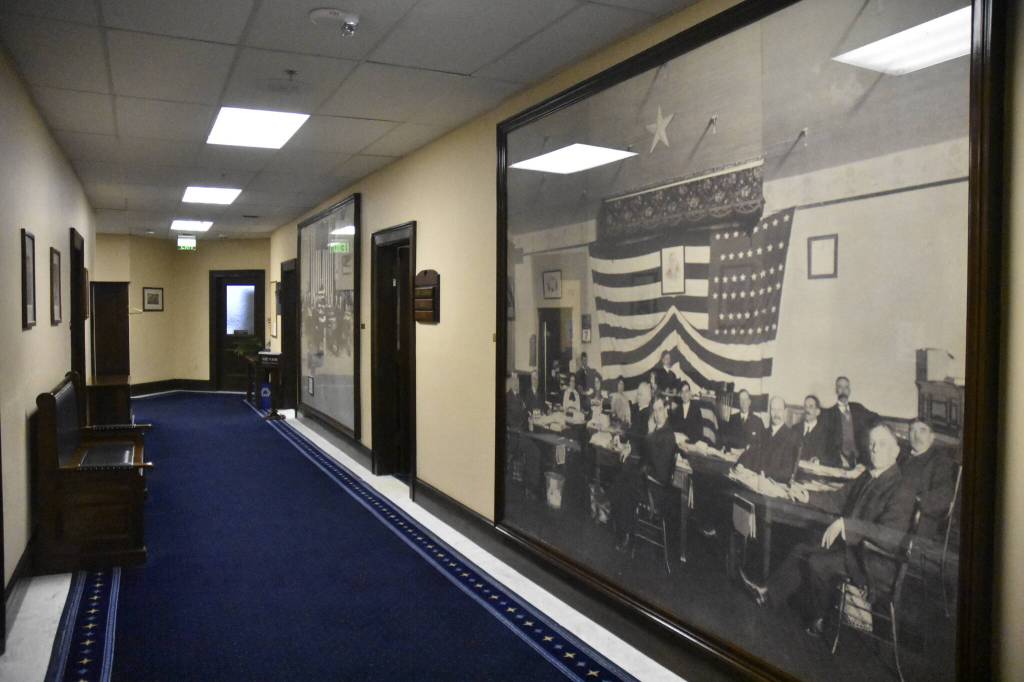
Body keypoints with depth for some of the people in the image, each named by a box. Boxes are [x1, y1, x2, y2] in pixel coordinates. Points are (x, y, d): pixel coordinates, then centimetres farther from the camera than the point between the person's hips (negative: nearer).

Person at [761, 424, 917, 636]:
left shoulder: (902, 490, -21)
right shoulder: (867, 477, 4)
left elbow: (892, 537, -32)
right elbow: (839, 499, 19)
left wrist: (846, 523, -36)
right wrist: (809, 497, 5)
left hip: (877, 560, -8)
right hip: (851, 543, 8)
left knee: (818, 563, -18)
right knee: (802, 550, 1)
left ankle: (817, 618, 4)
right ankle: (771, 592, 14)